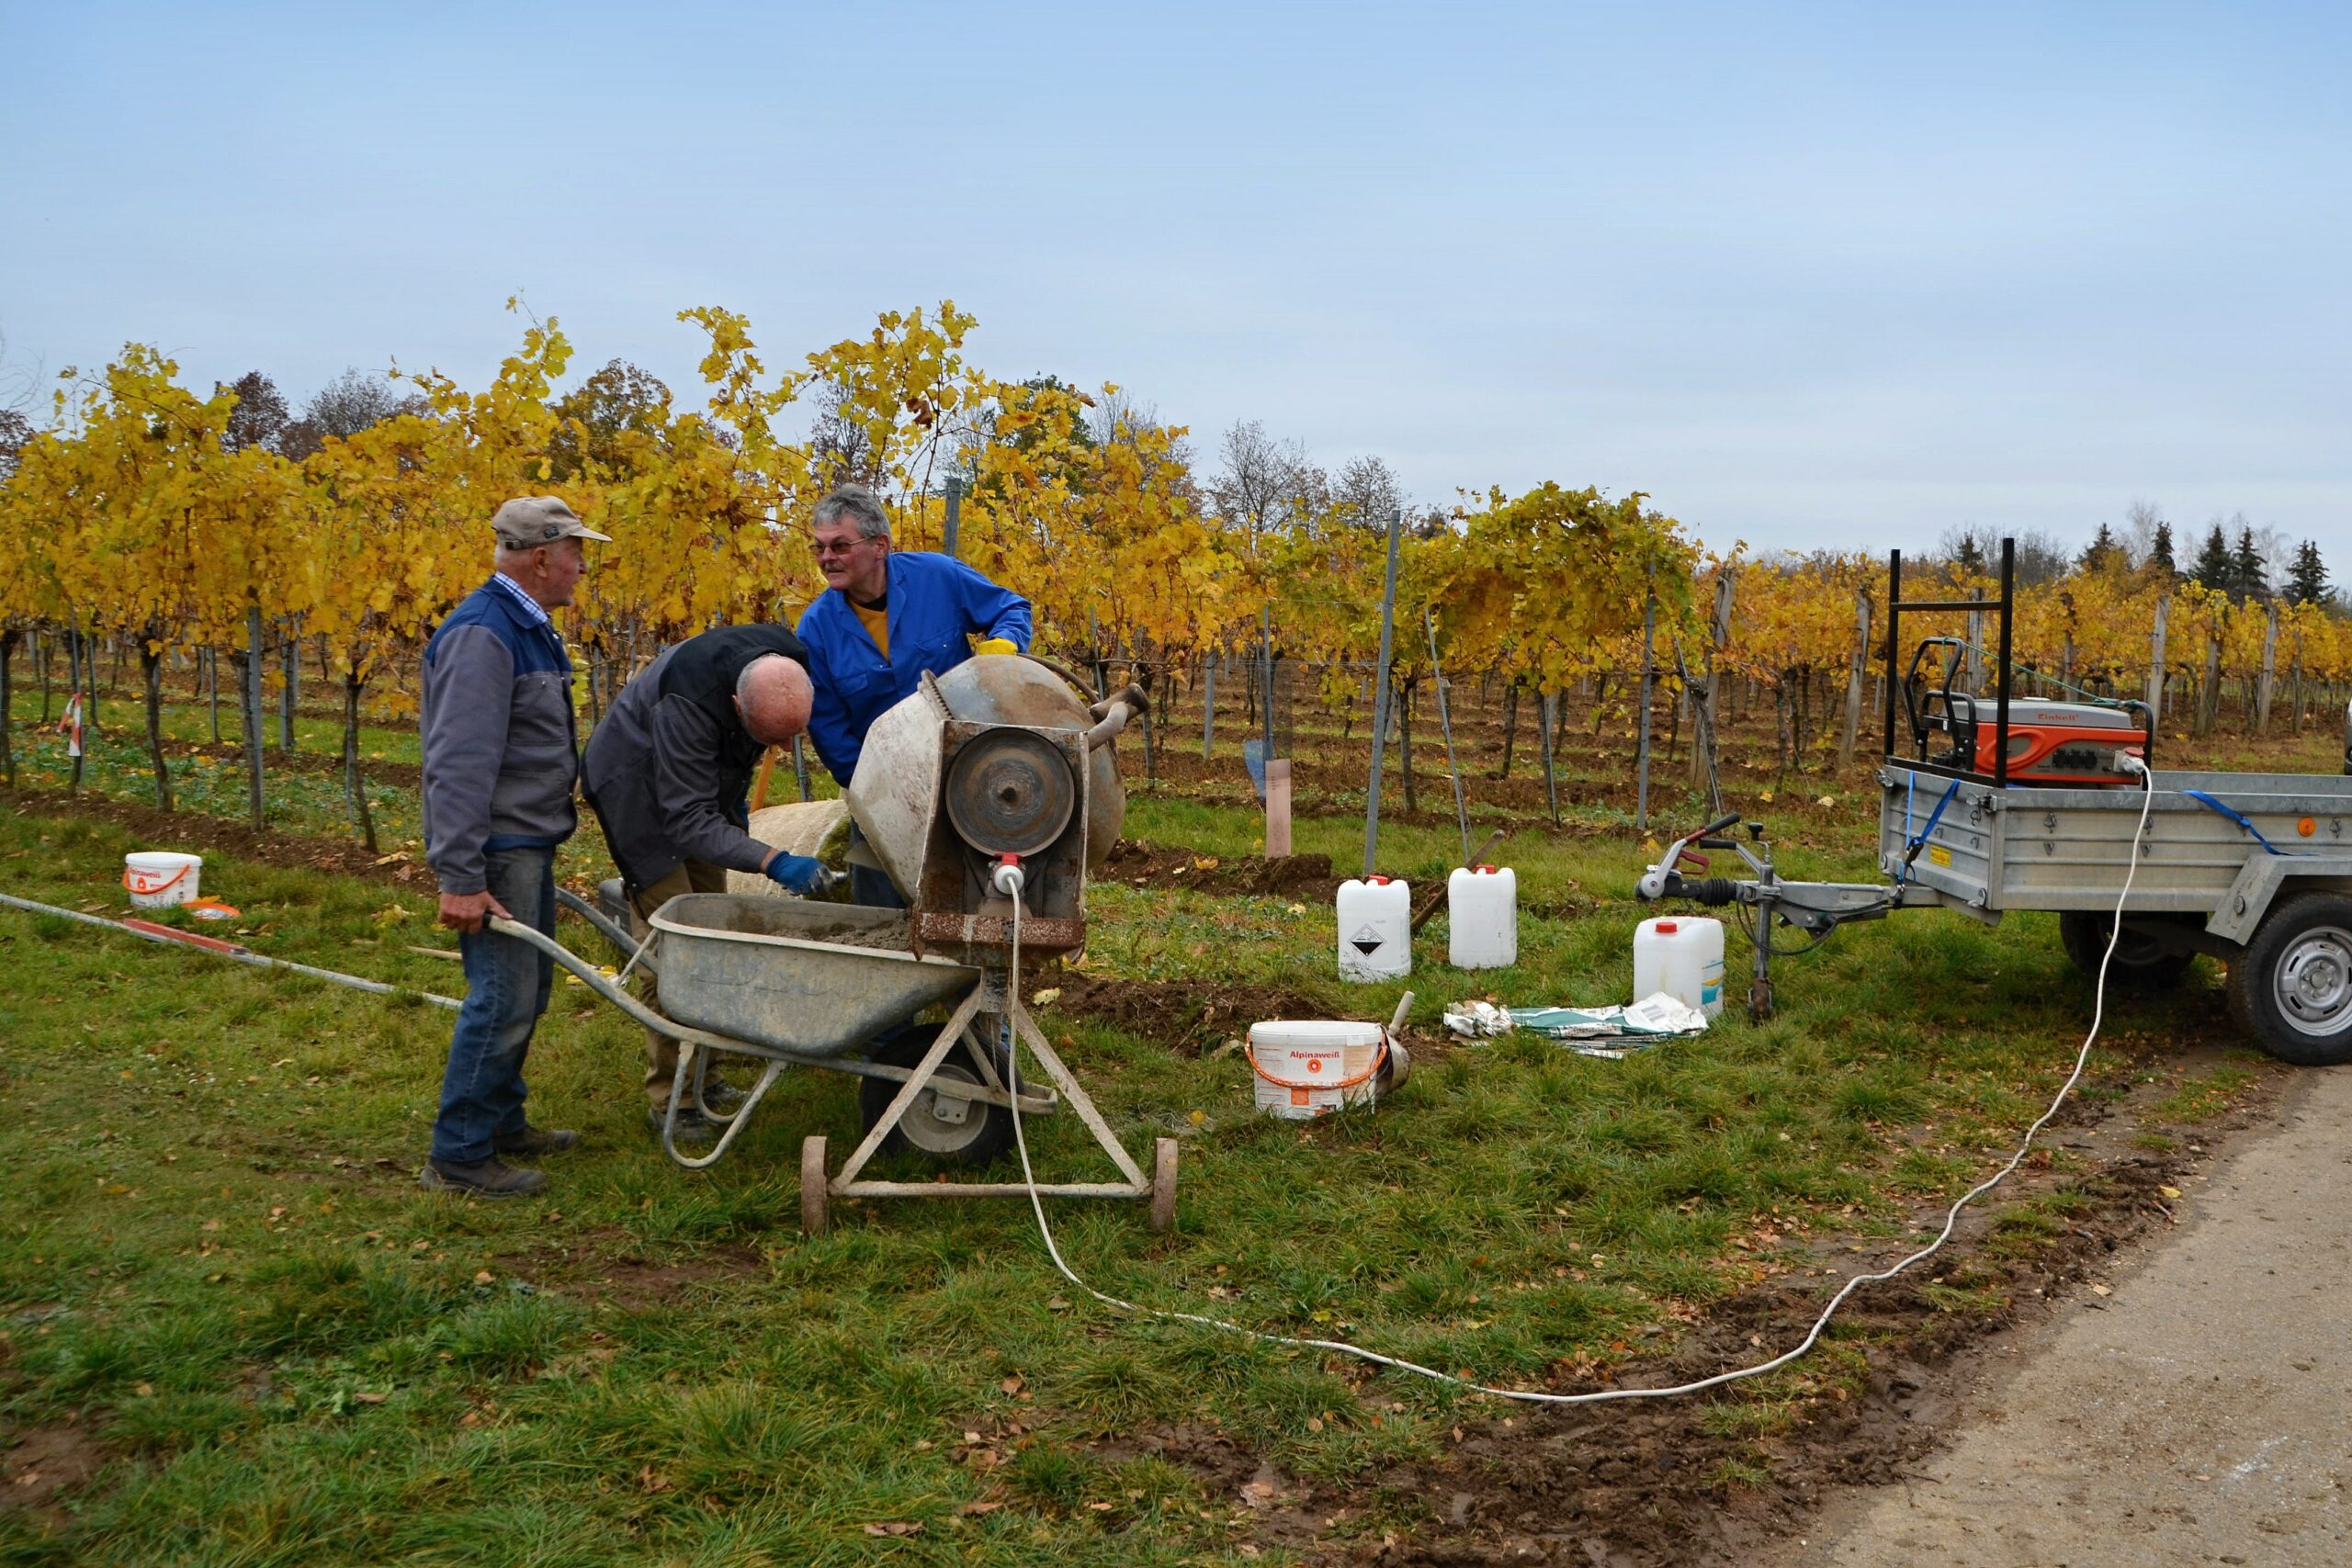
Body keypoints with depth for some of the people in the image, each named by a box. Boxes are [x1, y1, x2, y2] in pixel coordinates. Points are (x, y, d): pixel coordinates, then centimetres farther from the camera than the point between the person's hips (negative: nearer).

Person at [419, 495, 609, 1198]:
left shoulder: (528, 629, 15)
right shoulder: (483, 634, -19)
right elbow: (459, 764, -25)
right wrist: (460, 876, -28)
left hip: (530, 844, 10)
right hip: (496, 849, -10)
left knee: (526, 992, 18)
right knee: (502, 1001, -8)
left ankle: (502, 1122, 31)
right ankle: (458, 1157, 0)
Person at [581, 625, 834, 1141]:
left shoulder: (792, 662, -20)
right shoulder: (687, 704, -41)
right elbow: (689, 820, -37)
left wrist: (736, 797, 14)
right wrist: (772, 861, -47)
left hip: (704, 777, 7)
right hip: (639, 784, -7)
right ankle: (668, 1098, -4)